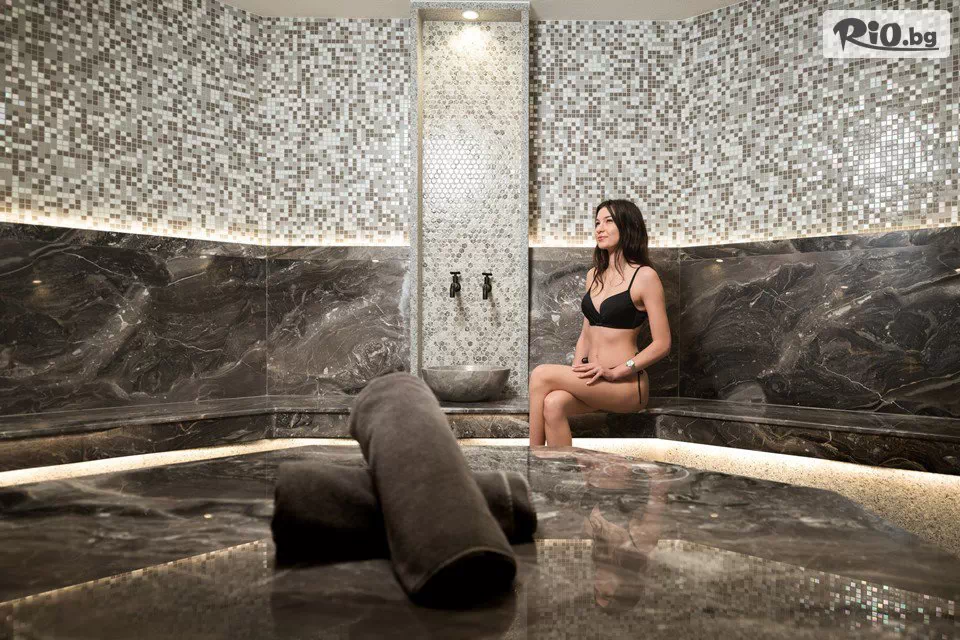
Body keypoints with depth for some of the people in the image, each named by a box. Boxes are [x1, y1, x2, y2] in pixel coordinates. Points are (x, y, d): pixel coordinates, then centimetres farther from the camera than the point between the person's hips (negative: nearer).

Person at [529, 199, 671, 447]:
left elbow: (662, 343, -8)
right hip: (593, 382, 5)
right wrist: (575, 377, 2)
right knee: (554, 403, -27)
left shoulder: (645, 276, -5)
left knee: (541, 375, -23)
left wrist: (615, 371, -17)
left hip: (627, 385, -5)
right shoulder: (594, 275, 16)